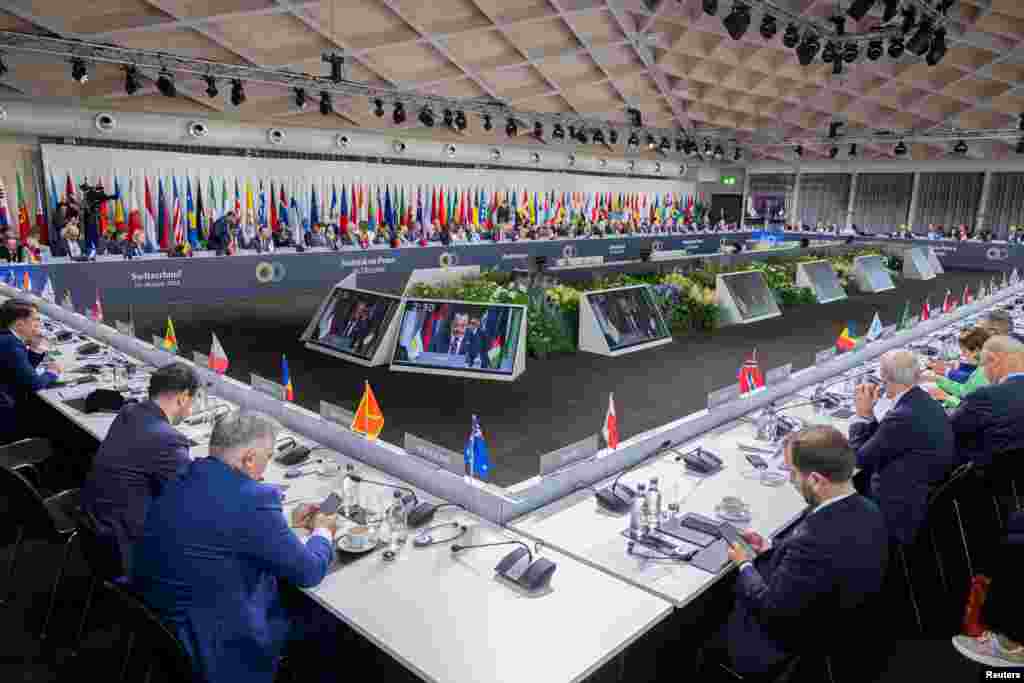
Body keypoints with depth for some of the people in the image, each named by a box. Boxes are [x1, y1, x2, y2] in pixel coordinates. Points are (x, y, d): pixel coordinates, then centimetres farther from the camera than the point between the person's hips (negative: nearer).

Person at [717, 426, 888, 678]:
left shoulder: (816, 541, -39)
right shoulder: (865, 510, -12)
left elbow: (770, 606, -26)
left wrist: (744, 564, -10)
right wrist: (770, 546, 0)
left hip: (790, 645, -7)